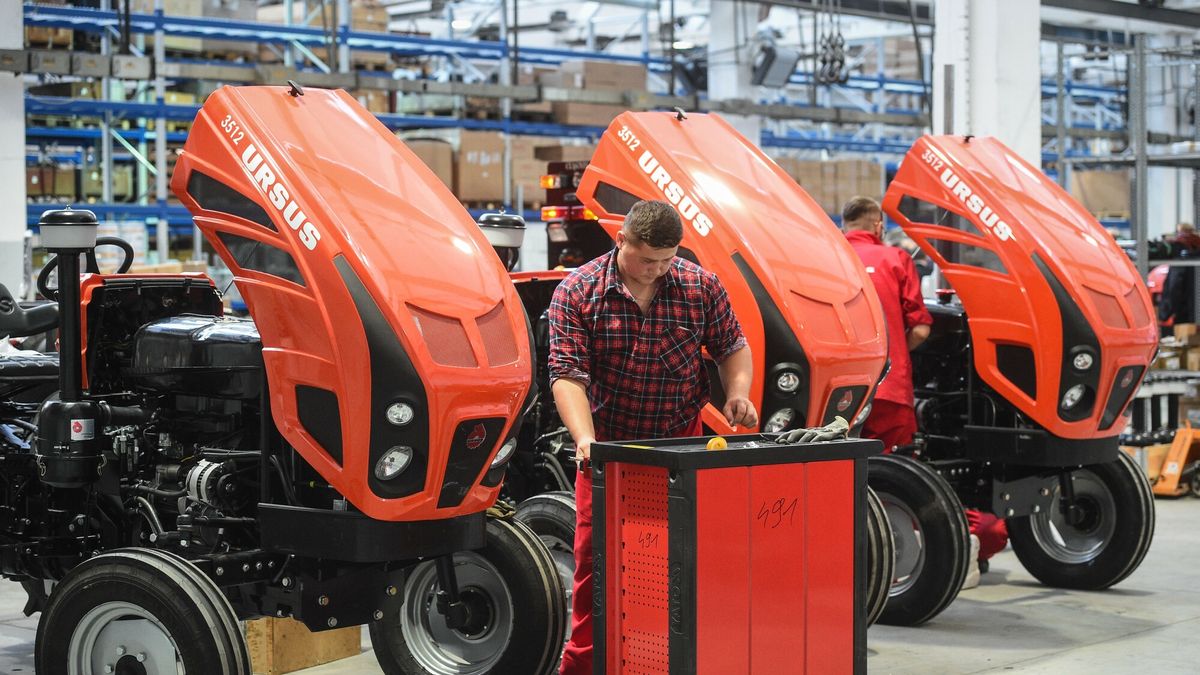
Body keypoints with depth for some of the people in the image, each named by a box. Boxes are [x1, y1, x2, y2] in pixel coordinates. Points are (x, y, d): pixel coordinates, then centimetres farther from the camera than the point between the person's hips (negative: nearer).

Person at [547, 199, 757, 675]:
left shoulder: (701, 287, -1)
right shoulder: (577, 293, -9)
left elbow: (731, 346, 11)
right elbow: (568, 374, -16)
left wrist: (738, 392, -9)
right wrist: (585, 439, -29)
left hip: (681, 440, 1)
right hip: (608, 444, -1)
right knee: (595, 552, 0)